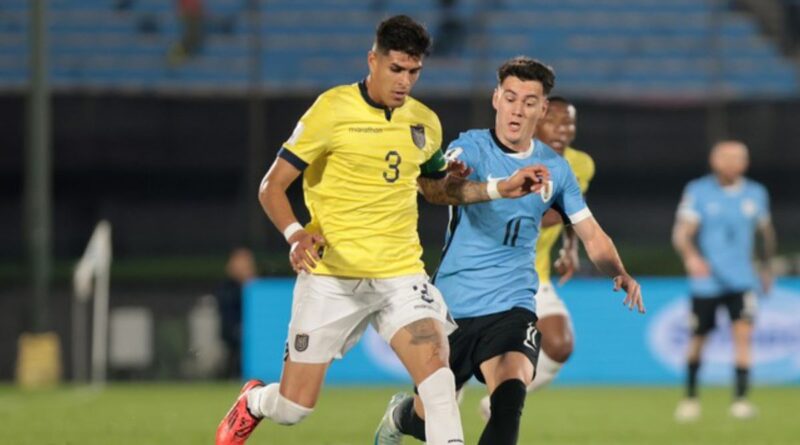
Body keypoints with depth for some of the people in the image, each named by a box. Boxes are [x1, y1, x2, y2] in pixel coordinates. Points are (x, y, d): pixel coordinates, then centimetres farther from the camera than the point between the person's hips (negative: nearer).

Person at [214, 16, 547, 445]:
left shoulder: (425, 123, 7)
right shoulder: (332, 109, -9)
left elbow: (435, 188, 26)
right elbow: (271, 186, -8)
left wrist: (502, 188, 13)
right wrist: (295, 234, -27)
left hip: (400, 273, 3)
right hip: (331, 276, -3)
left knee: (436, 370, -22)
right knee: (294, 406, 3)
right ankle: (253, 401, 39)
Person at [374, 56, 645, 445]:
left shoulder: (554, 168, 4)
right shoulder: (472, 148, -9)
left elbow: (591, 234, 12)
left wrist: (619, 272, -9)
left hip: (511, 308, 2)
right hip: (453, 306, -1)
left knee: (509, 399, -27)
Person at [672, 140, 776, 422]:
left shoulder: (755, 194, 4)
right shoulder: (698, 192, -5)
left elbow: (766, 232, 21)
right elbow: (681, 232, -12)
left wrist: (766, 268, 27)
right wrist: (691, 257, -32)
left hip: (741, 280, 1)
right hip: (705, 280, -1)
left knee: (743, 332, -16)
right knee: (698, 340, 7)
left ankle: (740, 399, -17)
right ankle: (690, 397, 27)